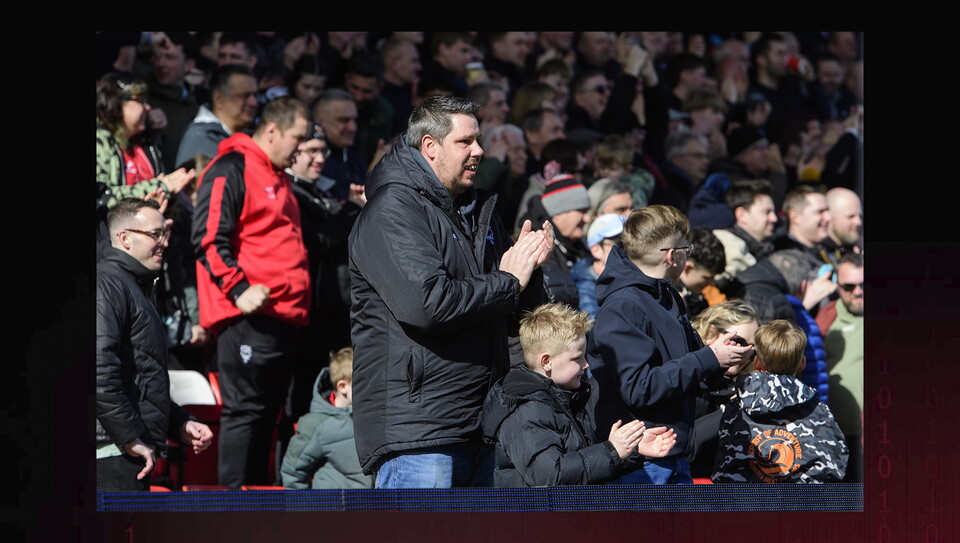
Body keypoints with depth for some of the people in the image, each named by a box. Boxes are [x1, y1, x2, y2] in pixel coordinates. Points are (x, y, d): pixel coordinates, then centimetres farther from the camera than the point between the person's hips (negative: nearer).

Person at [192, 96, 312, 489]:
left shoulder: (278, 178, 23)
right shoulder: (231, 170, -8)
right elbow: (209, 239, -17)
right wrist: (238, 289, -23)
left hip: (284, 319, 10)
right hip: (248, 318, -10)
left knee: (266, 414, 10)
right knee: (244, 410, -9)